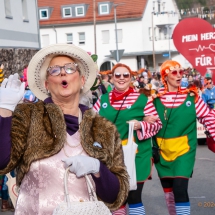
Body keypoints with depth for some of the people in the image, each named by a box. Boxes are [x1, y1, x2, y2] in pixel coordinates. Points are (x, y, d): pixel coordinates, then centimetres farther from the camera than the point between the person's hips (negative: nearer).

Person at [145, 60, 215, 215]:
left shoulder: (191, 96, -4)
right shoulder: (156, 98, 0)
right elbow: (147, 121, 10)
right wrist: (146, 121, -12)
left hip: (183, 148, -3)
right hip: (162, 150, 3)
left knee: (180, 187, -16)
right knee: (167, 189, 14)